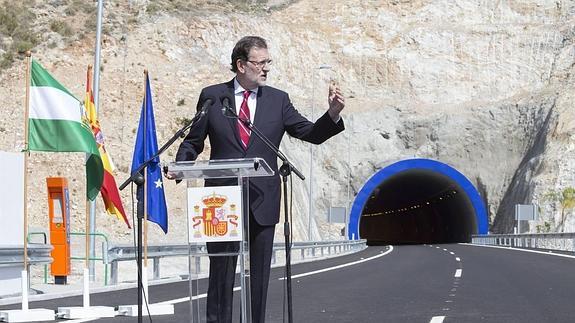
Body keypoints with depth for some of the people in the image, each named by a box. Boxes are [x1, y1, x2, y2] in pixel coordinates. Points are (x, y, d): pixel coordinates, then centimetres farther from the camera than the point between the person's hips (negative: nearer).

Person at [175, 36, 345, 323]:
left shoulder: (278, 100, 7)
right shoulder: (212, 96, 4)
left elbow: (312, 134, 2)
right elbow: (193, 141, 9)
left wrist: (332, 114, -16)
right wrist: (181, 166, -10)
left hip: (262, 201, 2)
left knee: (260, 272, 6)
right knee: (221, 270, 3)